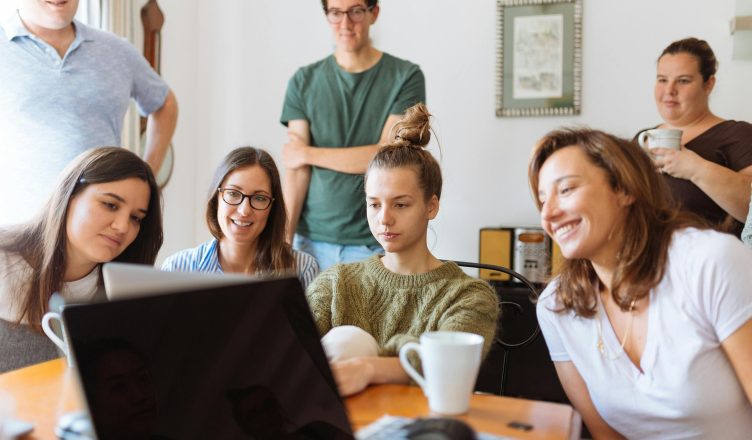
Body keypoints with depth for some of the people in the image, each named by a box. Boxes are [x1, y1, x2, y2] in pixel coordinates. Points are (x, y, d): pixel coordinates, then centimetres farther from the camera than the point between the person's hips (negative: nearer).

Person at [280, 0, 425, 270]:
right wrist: (285, 238, -9)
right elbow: (296, 169, 0)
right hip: (313, 240, 2)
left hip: (375, 243, -2)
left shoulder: (406, 77, -1)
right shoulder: (304, 81, 6)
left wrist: (309, 153, -4)